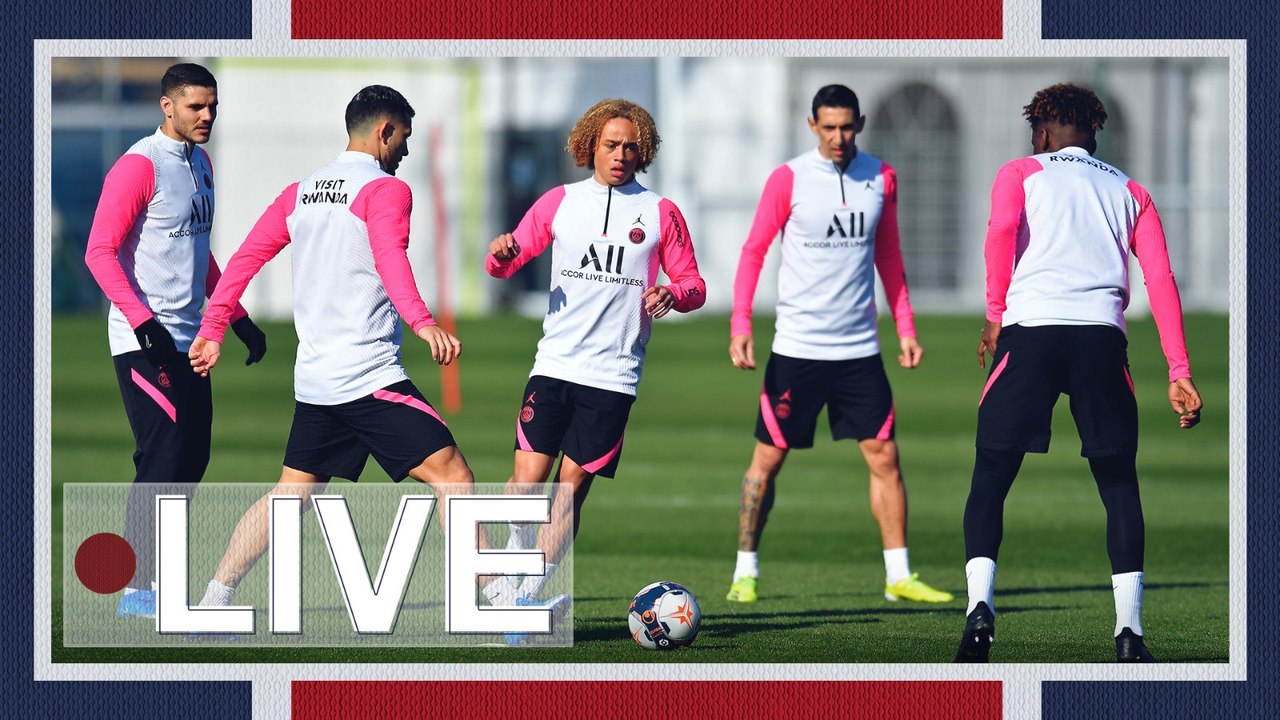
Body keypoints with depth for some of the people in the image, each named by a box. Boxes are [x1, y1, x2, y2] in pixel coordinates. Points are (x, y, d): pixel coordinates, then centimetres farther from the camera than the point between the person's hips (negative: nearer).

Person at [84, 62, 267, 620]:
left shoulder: (200, 164, 15)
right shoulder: (140, 166, -11)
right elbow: (100, 252, -15)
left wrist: (238, 318, 21)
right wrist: (144, 321, -23)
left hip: (188, 338, 9)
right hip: (144, 342, -9)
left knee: (191, 458, 7)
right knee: (165, 458, -12)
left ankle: (154, 582, 13)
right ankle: (139, 590, -8)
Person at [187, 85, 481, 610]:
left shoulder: (299, 192, 15)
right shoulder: (385, 190, -6)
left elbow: (247, 257, 15)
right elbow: (390, 258, -24)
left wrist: (213, 329, 21)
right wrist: (422, 324, -37)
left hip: (313, 380, 8)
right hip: (371, 376, -7)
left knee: (291, 494, 17)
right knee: (451, 474, -8)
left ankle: (213, 602, 13)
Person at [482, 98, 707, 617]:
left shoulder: (660, 213, 6)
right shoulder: (560, 202, 9)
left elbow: (693, 285, 8)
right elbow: (505, 264, 12)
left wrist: (673, 295, -15)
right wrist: (501, 255, -12)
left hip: (613, 376, -1)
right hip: (553, 365, 1)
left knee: (571, 491, -3)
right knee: (527, 479, -11)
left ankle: (527, 599, 3)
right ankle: (503, 589, 3)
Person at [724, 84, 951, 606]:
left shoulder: (880, 177, 6)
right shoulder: (788, 179, -5)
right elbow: (753, 251, -1)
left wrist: (906, 327, 10)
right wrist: (740, 324, -10)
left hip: (859, 348, 3)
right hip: (796, 347, -3)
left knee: (884, 456, -1)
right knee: (768, 458, 1)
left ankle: (898, 576, 4)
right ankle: (745, 572, 11)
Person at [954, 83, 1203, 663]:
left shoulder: (1021, 173, 15)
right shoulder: (1129, 193, 22)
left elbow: (1001, 230, -7)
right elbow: (1160, 280, 11)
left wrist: (994, 316, 0)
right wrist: (1179, 373, 7)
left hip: (1029, 330, -2)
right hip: (1101, 337, 2)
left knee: (990, 478, 7)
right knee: (1118, 483, 10)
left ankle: (980, 604, -13)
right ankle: (1129, 631, 0)